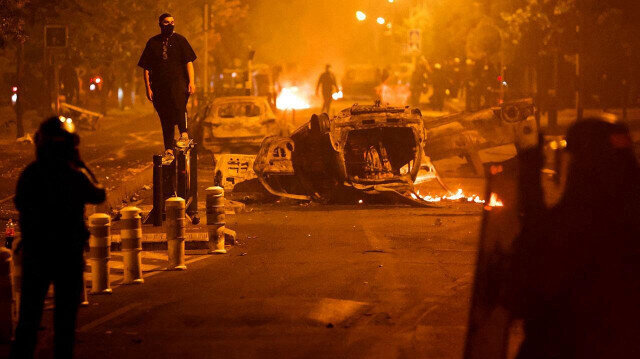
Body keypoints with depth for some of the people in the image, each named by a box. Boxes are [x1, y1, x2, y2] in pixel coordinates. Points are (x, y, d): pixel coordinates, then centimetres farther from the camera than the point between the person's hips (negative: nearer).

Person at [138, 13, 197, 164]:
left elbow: (189, 62, 4)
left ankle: (184, 135, -25)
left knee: (178, 102, -33)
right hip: (160, 86, 2)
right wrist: (148, 87, 4)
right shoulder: (153, 43, 11)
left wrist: (191, 82, -8)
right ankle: (168, 151, 6)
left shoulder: (179, 40, 8)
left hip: (179, 81, -2)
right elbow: (146, 68, 12)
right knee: (165, 119, 1)